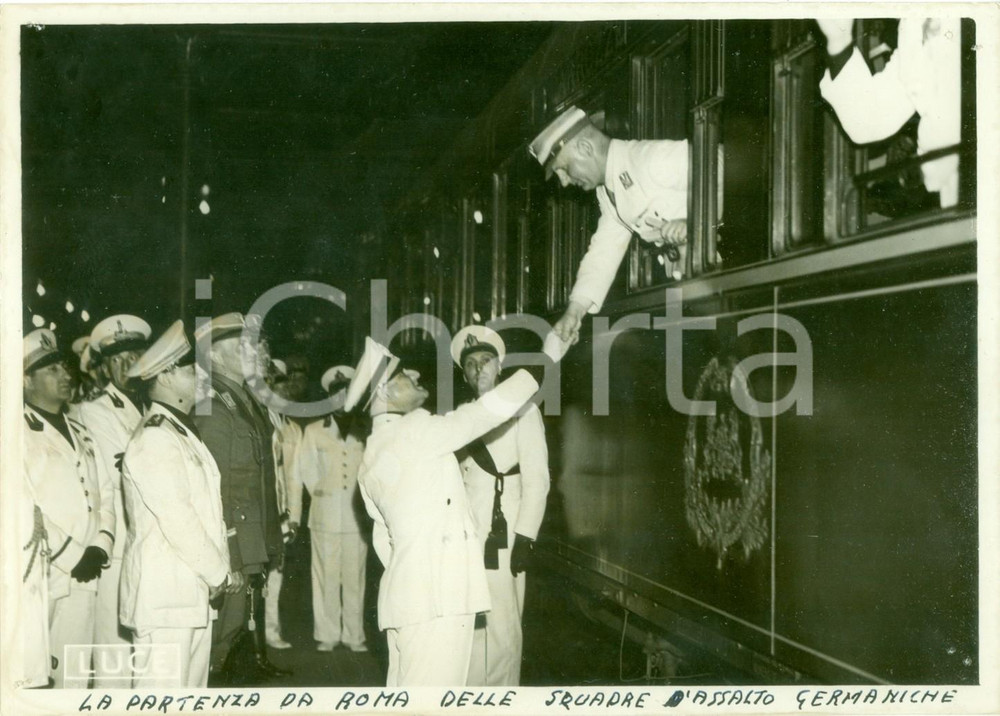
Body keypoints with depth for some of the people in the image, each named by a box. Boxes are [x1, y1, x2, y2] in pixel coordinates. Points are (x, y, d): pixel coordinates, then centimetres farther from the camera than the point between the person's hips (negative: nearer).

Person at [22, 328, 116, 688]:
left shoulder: (80, 433, 20)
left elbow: (105, 495, 17)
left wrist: (100, 548, 0)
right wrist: (70, 555, -13)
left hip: (82, 577, 6)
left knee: (75, 675, 8)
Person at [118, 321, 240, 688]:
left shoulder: (181, 433, 17)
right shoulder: (154, 440, -13)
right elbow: (177, 521, -17)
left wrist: (218, 571, 7)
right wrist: (221, 574, -10)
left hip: (193, 592, 10)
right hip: (164, 596, -10)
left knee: (192, 691, 13)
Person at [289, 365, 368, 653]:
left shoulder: (362, 434, 7)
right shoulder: (313, 432, 6)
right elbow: (300, 473, 6)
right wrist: (294, 515, 3)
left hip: (356, 516, 1)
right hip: (325, 517, -1)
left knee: (355, 578, 3)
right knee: (327, 577, 0)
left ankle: (354, 635, 11)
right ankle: (327, 635, 9)